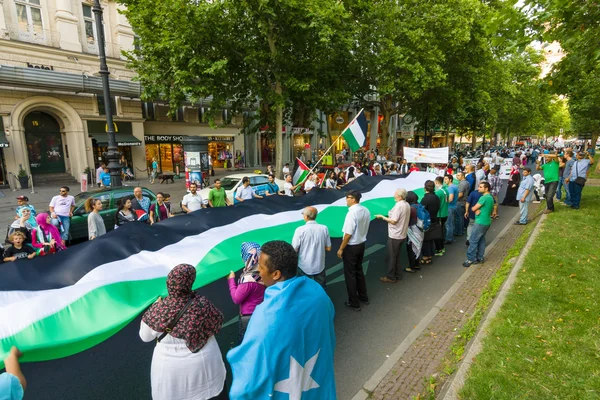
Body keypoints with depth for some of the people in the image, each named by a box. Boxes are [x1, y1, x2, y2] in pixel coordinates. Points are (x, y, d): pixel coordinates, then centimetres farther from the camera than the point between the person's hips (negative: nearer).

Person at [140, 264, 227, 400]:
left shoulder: (158, 309, -20)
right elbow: (217, 325, -7)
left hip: (170, 367, 2)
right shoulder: (202, 304, -25)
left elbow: (145, 337, -2)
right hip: (203, 362, -1)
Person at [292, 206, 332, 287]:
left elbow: (294, 249, -13)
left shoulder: (300, 230, -18)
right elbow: (328, 248, 0)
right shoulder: (324, 228, -9)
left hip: (304, 267, -2)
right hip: (320, 266, 2)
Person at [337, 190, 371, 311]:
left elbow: (348, 234, -23)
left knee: (350, 274, 7)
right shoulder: (366, 211, -1)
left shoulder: (352, 213, -26)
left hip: (351, 247, -8)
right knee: (359, 270, 24)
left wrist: (341, 249, -13)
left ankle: (354, 303, 19)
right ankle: (363, 296, 38)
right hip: (361, 244, 8)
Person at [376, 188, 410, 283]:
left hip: (395, 236, -9)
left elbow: (393, 221, -23)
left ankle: (391, 277, 13)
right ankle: (397, 275, 28)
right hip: (402, 235, 9)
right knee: (397, 256, 19)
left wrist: (382, 217, -14)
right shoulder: (407, 205, 6)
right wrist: (390, 215, 12)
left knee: (392, 257, 4)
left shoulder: (398, 205, -22)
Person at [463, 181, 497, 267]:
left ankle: (471, 259, 0)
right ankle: (480, 258, 21)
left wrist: (473, 207, 5)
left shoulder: (484, 198, -19)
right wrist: (478, 210, 0)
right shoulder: (491, 197, 12)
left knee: (473, 241, -4)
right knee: (481, 240, 15)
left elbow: (473, 208, -19)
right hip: (486, 222, 10)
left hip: (480, 222, -10)